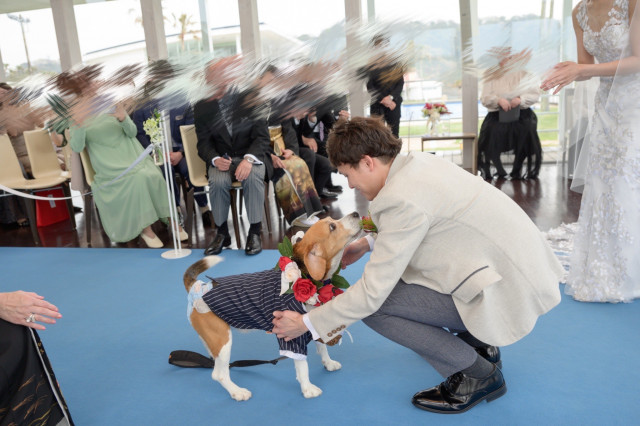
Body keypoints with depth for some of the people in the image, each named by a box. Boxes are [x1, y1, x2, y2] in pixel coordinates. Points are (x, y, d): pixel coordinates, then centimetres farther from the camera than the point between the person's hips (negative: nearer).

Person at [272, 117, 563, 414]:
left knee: (375, 304, -13)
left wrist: (306, 323, -10)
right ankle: (478, 343, 24)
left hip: (509, 290, -10)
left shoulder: (402, 198, -24)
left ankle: (478, 375, 2)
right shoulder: (418, 162, 3)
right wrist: (367, 244, 16)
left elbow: (372, 292, -21)